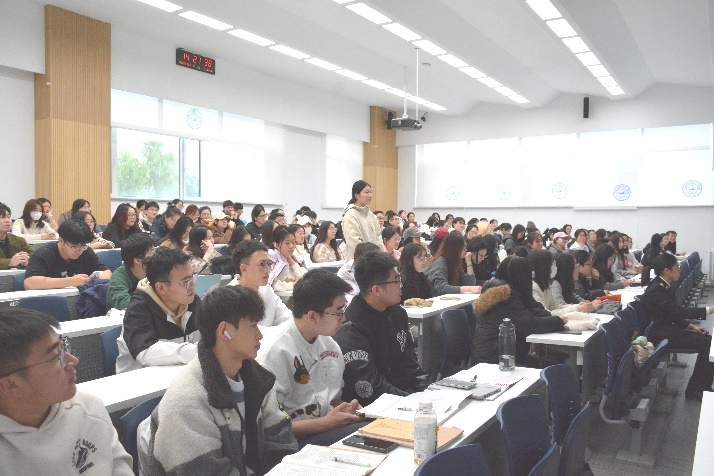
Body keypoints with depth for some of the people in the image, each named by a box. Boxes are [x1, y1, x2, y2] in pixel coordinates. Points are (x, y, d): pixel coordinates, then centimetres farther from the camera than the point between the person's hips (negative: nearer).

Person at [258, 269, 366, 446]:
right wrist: (325, 423, -17)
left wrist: (348, 410, -2)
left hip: (330, 427, 8)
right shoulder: (277, 352, -17)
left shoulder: (330, 345, 9)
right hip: (297, 441, -8)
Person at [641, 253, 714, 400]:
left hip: (668, 328, 10)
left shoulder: (663, 286, 10)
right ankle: (694, 390, -7)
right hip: (661, 334, -10)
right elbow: (677, 311, -26)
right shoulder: (656, 290, -21)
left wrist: (690, 326, 7)